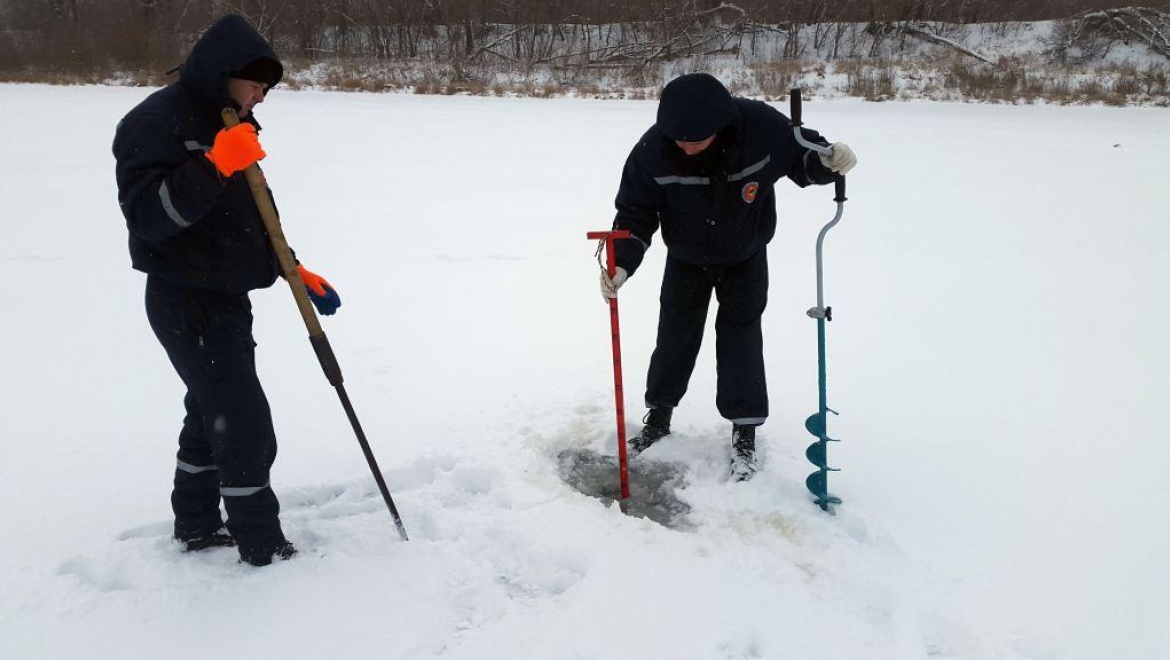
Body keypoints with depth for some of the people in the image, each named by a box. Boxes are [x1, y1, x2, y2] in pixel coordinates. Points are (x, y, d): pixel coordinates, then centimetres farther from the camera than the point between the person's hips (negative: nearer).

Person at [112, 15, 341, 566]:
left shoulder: (233, 127, 13)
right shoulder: (157, 122, -15)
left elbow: (252, 219, 20)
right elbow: (147, 216, -26)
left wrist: (294, 271, 12)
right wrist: (214, 166, -35)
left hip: (226, 298, 9)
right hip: (186, 305, -9)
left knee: (213, 414, 18)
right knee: (246, 425, -6)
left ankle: (197, 525, 34)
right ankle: (262, 547, 6)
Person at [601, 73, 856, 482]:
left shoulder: (762, 127, -31)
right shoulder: (653, 149, -30)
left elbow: (802, 156, -12)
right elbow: (635, 212, -19)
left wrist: (829, 161, -35)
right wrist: (621, 265, -33)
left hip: (745, 259, -1)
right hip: (686, 259, 1)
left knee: (740, 335, -1)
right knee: (675, 335, 7)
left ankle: (745, 433, 11)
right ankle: (658, 417, 25)